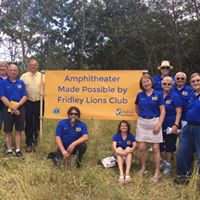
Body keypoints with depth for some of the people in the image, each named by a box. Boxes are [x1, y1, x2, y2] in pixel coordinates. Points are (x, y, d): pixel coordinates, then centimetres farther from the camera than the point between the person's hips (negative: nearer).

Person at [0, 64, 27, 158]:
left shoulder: (21, 83, 9)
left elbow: (25, 96, 2)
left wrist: (17, 105, -14)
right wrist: (12, 107, -16)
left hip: (20, 108, 2)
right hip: (8, 108, -2)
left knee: (19, 130, 4)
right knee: (8, 131, 3)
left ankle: (18, 150, 11)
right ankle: (9, 150, 11)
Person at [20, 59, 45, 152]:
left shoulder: (42, 76, 5)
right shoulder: (23, 76, 6)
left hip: (39, 102, 0)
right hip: (28, 103, 0)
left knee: (38, 123, 8)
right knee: (28, 123, 5)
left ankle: (37, 140, 23)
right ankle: (29, 143, 15)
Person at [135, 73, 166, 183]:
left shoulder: (158, 94, -4)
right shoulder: (140, 95, 5)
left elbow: (163, 111, -6)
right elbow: (137, 108, 22)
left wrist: (159, 124, -14)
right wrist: (142, 116, 13)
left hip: (154, 122, -3)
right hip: (142, 123, 3)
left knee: (155, 148, 1)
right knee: (141, 147, 4)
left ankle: (157, 172, 12)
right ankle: (143, 167, 25)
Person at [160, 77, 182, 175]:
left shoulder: (174, 96, -10)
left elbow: (179, 112, -11)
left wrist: (176, 125, -18)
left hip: (171, 125, -4)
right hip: (161, 124, 4)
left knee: (169, 145, 8)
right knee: (160, 144, 13)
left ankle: (168, 164, 25)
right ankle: (164, 161, 36)